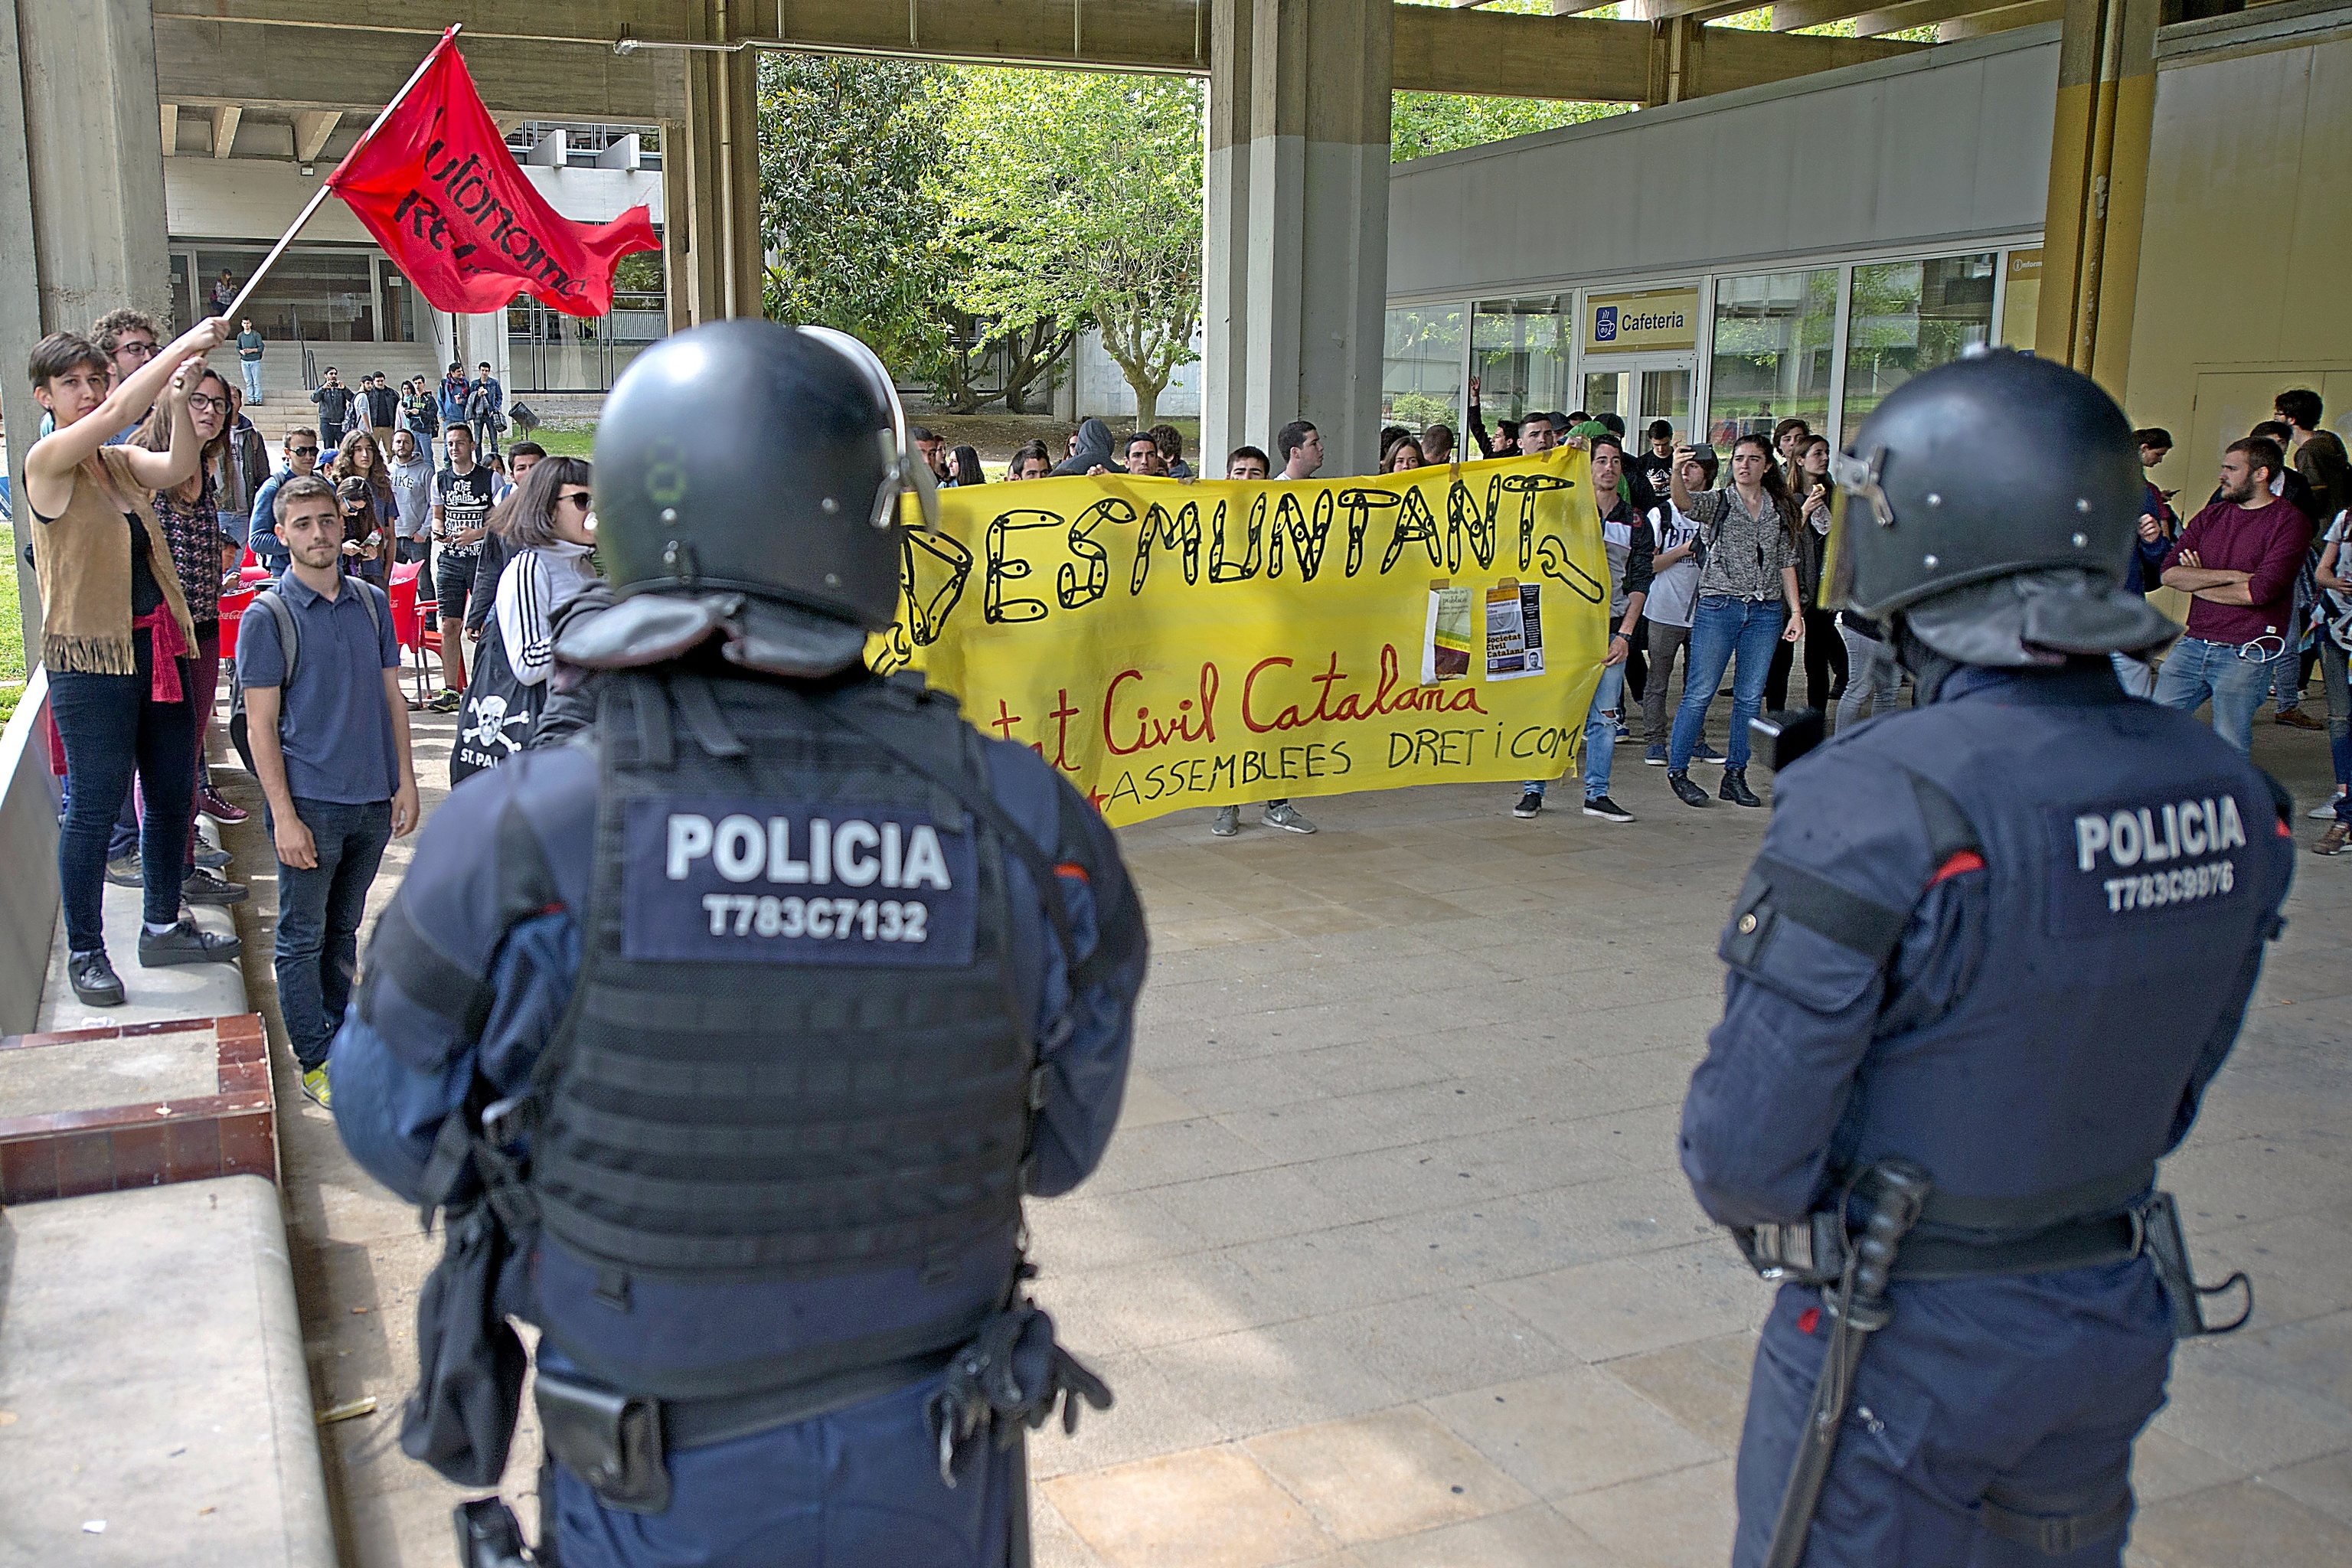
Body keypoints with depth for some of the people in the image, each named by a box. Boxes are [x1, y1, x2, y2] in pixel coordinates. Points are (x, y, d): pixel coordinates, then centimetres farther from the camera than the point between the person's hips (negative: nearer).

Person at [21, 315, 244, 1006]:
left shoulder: (120, 461, 11)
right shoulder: (47, 459, -8)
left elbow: (180, 468, -7)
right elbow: (117, 413, -22)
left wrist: (178, 399, -20)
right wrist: (185, 345, -19)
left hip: (156, 644, 7)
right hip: (90, 659, -7)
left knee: (172, 793, 13)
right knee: (95, 806, -1)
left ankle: (164, 927, 28)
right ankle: (85, 952, 11)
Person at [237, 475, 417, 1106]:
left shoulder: (372, 603, 6)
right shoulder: (266, 617, -7)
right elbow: (261, 726, -8)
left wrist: (405, 782, 6)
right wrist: (284, 817, -13)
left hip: (373, 800, 4)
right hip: (311, 803, -4)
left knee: (344, 928, 17)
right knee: (303, 937, 6)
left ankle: (338, 1035, 31)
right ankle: (315, 1060, 17)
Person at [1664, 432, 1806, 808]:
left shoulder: (1780, 510, 11)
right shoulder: (1718, 502, 1)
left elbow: (1786, 564, 13)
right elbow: (1684, 502, -20)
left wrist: (1796, 611, 6)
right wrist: (1677, 475, -41)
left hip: (1766, 612, 4)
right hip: (1719, 606, -3)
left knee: (1750, 697, 6)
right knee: (1700, 692, -3)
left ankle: (1736, 776, 13)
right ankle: (1677, 770, 6)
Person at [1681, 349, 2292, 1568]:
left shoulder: (1881, 806, -27)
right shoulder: (2228, 795, -6)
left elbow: (1745, 1150, -22)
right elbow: (2174, 1094, 6)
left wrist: (1749, 1197, 0)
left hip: (1901, 1341, -6)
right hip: (2120, 1318, 6)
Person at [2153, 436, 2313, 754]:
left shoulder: (2289, 523, -3)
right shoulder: (2211, 516, 14)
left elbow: (2259, 591, -15)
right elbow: (2169, 573, 1)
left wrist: (2197, 583, -3)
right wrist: (2231, 576, -11)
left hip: (2246, 654, -5)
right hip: (2194, 645, 5)